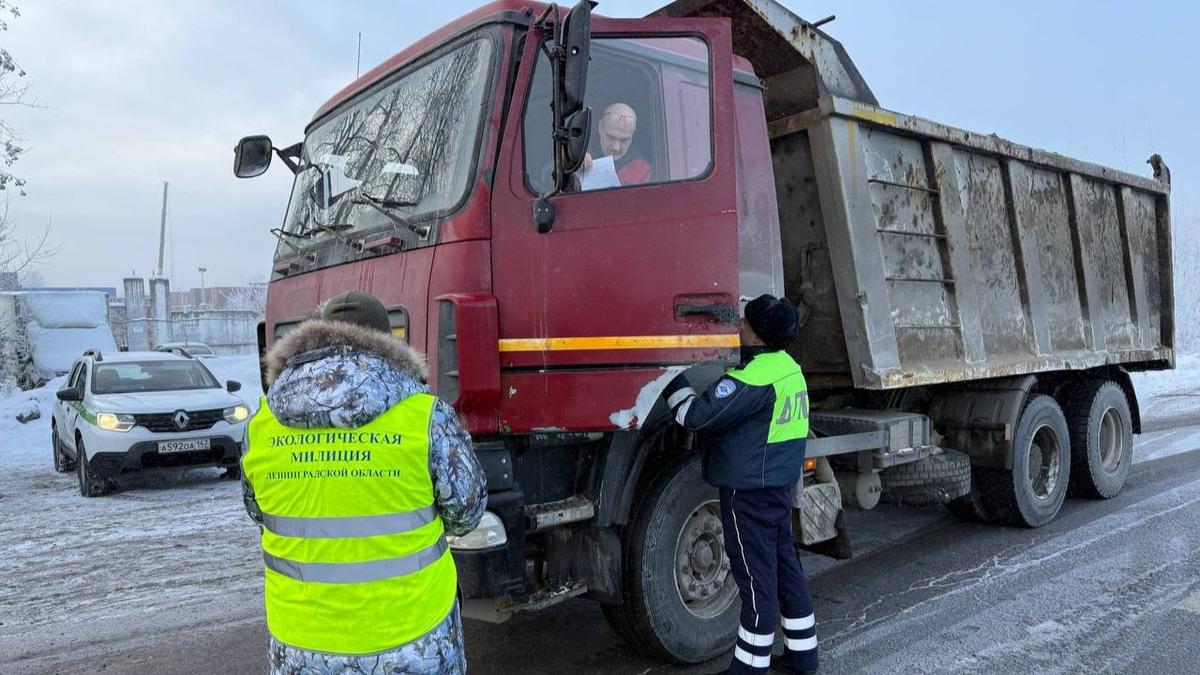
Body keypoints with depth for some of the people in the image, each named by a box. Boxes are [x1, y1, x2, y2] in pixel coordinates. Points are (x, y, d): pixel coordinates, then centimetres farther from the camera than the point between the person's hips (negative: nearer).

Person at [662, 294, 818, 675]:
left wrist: (671, 382, -9)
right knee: (785, 565, 17)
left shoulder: (755, 377, -22)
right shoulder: (790, 368, 9)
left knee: (756, 575, 1)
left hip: (749, 490, -9)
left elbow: (699, 416, -22)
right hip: (780, 484, 9)